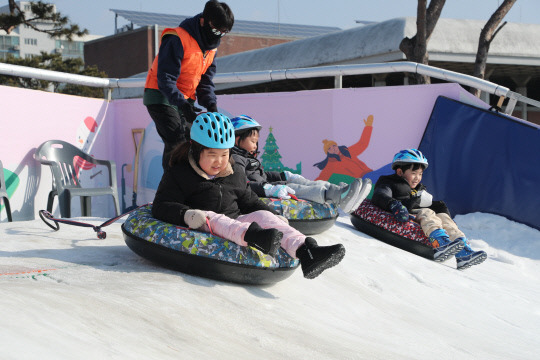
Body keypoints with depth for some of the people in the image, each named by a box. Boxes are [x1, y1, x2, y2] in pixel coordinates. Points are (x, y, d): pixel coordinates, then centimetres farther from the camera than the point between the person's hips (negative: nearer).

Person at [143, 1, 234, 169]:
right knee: (177, 142, -19)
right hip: (161, 97, -8)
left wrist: (211, 105, -9)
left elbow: (206, 79, 9)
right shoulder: (178, 39, -21)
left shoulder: (212, 45, 5)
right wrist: (183, 104, -36)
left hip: (185, 100, 8)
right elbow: (165, 79, -25)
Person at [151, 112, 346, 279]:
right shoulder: (178, 174, 2)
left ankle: (303, 250, -42)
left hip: (236, 223, 4)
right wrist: (187, 215, -28)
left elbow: (250, 202, 25)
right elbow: (161, 207, -7)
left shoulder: (235, 173, 17)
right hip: (203, 227, -4)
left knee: (263, 216, -20)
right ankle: (252, 236, -66)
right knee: (211, 217, -35)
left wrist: (275, 217, 9)